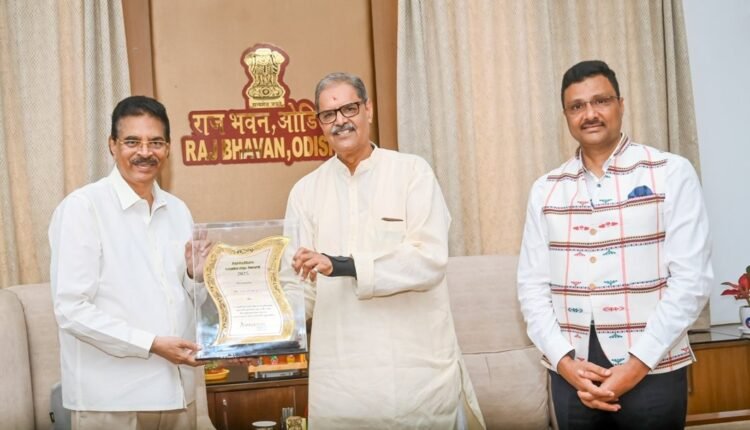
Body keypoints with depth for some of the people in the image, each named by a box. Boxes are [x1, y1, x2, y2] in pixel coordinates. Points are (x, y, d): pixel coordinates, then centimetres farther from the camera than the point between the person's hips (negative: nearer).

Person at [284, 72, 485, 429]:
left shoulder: (412, 172, -2)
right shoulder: (306, 191, 7)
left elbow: (430, 260, -13)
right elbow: (303, 285, 5)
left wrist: (344, 265, -21)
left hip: (417, 367, -2)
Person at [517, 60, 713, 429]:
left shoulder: (671, 173, -3)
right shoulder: (545, 190, 7)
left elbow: (691, 278, -8)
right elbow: (532, 285, 4)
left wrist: (638, 364, -13)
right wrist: (563, 360, -9)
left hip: (653, 371, -3)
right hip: (571, 374, 3)